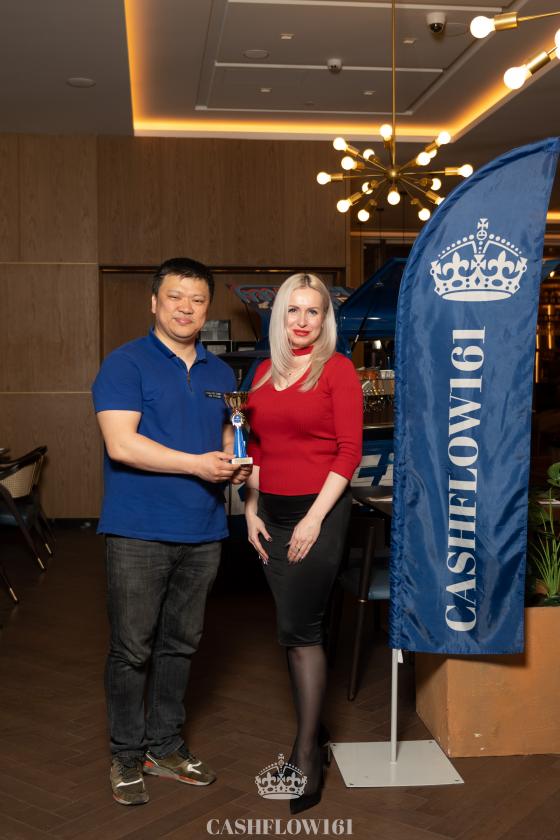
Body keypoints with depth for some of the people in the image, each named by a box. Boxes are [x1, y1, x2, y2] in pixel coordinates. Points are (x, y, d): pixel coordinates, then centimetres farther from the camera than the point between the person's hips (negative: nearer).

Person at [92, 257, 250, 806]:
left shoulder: (219, 374, 14)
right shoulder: (126, 364, -6)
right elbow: (121, 442, -17)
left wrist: (236, 464, 0)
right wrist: (197, 463, -18)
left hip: (203, 532, 6)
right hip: (139, 532, -5)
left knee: (180, 644, 15)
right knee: (132, 649, 3)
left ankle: (165, 747, 29)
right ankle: (126, 756, 19)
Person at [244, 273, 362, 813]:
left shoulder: (336, 369, -6)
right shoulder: (265, 373, 11)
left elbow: (350, 450, -11)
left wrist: (314, 519, -14)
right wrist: (251, 510, 7)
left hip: (318, 510, -5)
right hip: (271, 511, 6)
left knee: (299, 628, -5)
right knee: (296, 628, 11)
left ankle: (306, 756, 6)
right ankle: (311, 727, 26)